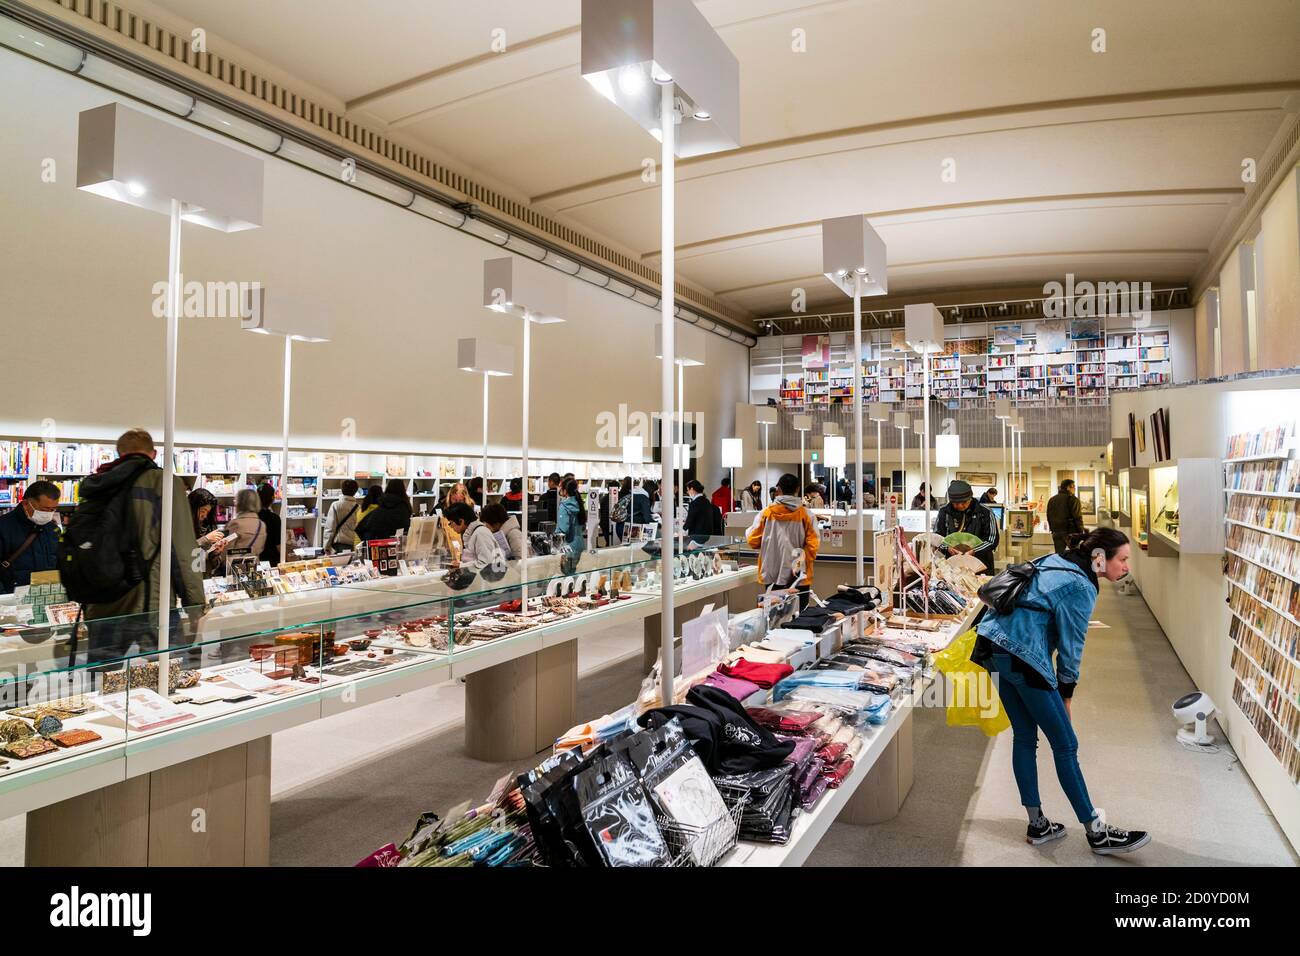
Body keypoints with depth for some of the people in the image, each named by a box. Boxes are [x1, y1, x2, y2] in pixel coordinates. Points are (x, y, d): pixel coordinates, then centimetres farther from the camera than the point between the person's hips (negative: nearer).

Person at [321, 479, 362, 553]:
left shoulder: (335, 505, -4)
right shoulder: (358, 507, -1)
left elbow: (329, 527, -4)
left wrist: (327, 547, 1)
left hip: (338, 544, -1)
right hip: (353, 545, 1)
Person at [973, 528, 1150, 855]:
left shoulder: (1056, 562, 13)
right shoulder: (1081, 587, -12)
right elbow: (1071, 645, -7)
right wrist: (1065, 694, 5)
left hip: (993, 645, 9)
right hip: (1023, 658, -9)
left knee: (1024, 736, 16)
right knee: (1065, 745, 3)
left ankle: (1037, 826, 25)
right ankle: (1096, 833, 14)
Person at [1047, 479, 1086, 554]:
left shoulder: (1052, 500, 12)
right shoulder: (1073, 499, -9)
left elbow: (1049, 517, 16)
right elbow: (1077, 517, -12)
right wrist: (1081, 532, -6)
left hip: (1057, 532, 6)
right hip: (1071, 532, -6)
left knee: (1059, 554, 7)